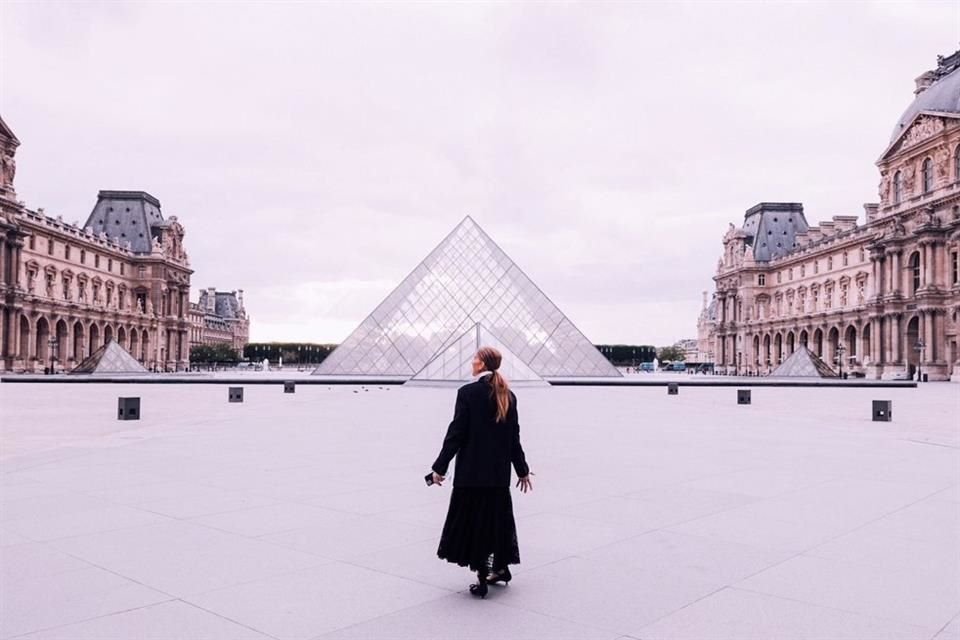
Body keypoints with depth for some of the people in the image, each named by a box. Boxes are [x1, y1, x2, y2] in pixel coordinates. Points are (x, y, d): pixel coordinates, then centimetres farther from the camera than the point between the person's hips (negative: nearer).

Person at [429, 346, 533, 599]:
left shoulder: (468, 392, -11)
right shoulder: (508, 396, 4)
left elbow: (456, 432, -12)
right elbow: (513, 436, 7)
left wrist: (440, 467, -6)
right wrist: (522, 470, 16)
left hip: (472, 470, -5)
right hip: (499, 472, 5)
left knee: (474, 519, 4)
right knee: (497, 517, 19)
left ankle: (482, 579, 7)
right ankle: (500, 568, 30)